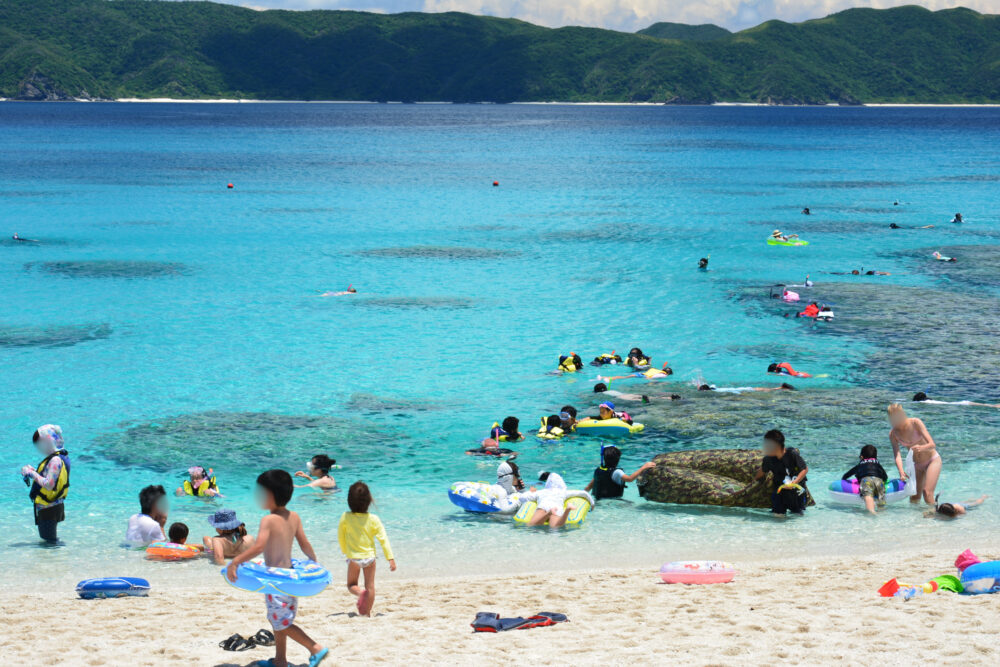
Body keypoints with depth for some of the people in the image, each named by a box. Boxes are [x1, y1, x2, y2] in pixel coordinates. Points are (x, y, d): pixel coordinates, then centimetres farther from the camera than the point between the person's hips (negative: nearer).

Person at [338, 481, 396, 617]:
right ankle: (367, 613, 9)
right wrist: (390, 558, -7)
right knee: (370, 586, 11)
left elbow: (340, 537, 0)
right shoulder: (373, 519, -14)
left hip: (352, 557, 0)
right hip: (369, 556, 0)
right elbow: (383, 539, -12)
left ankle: (360, 592, -17)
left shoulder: (346, 517, -13)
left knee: (351, 585, 15)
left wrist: (345, 552, 18)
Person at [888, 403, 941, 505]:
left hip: (932, 459, -4)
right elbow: (897, 455, -21)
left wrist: (921, 448, -51)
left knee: (927, 492, -19)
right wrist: (901, 472, -40)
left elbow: (932, 444, -28)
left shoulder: (915, 423, -22)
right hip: (917, 464, 4)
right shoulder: (893, 433, -13)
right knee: (914, 497, 1)